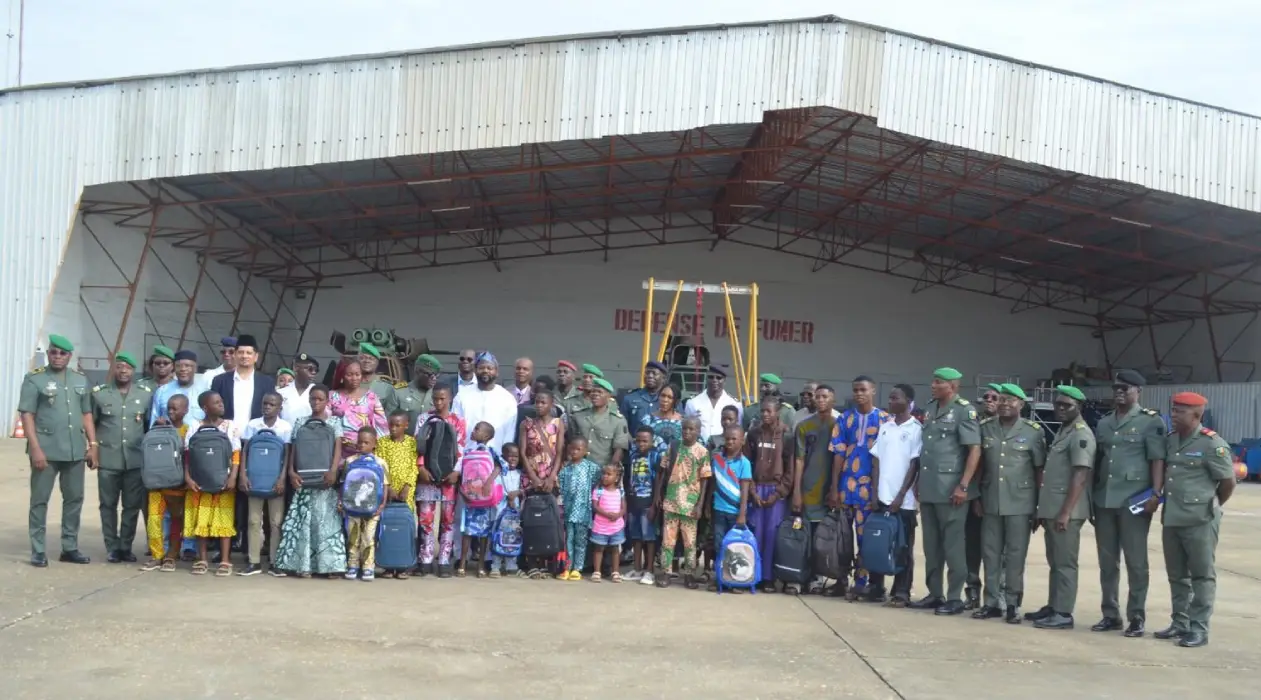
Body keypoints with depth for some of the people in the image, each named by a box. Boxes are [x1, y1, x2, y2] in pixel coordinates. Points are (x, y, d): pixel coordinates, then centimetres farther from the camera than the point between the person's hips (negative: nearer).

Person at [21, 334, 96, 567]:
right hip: (46, 451, -5)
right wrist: (35, 448, -15)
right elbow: (27, 415, -7)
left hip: (75, 451, 5)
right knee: (40, 500, 1)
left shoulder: (80, 379, 12)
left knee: (74, 499, 10)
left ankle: (70, 548, 19)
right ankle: (38, 551, 7)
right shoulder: (34, 379, -3)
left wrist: (92, 445, 7)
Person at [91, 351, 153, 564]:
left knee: (132, 505, 5)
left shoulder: (146, 394, 7)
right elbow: (91, 423, 8)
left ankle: (126, 546, 15)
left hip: (136, 459, 1)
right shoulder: (99, 393, 3)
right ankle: (112, 547, 12)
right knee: (108, 505, 4)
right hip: (107, 459, -1)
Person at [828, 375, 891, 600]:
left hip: (871, 485, -2)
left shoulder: (885, 419, 1)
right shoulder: (845, 418, 6)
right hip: (846, 484, 2)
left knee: (867, 537, 2)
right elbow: (838, 453, 4)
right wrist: (834, 487, -1)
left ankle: (860, 583, 9)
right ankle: (841, 580, 17)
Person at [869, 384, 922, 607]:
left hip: (904, 499, -5)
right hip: (882, 496, 5)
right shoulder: (884, 427, 11)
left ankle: (901, 593, 4)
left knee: (903, 547, 1)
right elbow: (876, 460, 11)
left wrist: (900, 496, -11)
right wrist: (875, 492, 2)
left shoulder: (916, 429, -4)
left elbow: (915, 465, -7)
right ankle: (875, 586, 18)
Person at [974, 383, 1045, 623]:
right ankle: (991, 602, 17)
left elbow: (1040, 470, 0)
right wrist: (975, 496, 6)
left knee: (1015, 555, 3)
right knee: (991, 553, 8)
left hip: (1020, 503, -3)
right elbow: (977, 464, 10)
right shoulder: (985, 427, 5)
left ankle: (1013, 604, 13)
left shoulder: (1034, 431, -3)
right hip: (990, 501, 3)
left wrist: (1040, 505, -2)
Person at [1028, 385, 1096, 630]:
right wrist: (1042, 509, 20)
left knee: (1065, 563, -4)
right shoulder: (1062, 432, 17)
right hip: (1052, 509, 9)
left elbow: (1080, 476, -19)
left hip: (1065, 511, -9)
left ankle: (1063, 614, -1)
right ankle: (1053, 607, 22)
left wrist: (1066, 512, -23)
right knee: (1054, 562, 14)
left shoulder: (1081, 434, -12)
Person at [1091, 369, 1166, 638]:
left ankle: (1137, 617, 8)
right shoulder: (1103, 423, 15)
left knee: (1136, 561, 0)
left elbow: (1157, 460, -7)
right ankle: (1110, 614, 18)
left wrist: (1156, 493, -16)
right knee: (1107, 561, 10)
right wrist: (1091, 497, 15)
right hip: (1104, 500, 6)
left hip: (1134, 500, -6)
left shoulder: (1150, 421, -2)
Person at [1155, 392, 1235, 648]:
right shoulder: (1169, 440, 9)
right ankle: (1180, 623, 23)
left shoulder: (1212, 444, -11)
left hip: (1200, 521, -7)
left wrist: (1210, 506, 7)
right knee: (1177, 575, 13)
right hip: (1171, 518, 7)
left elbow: (1228, 483, -5)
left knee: (1202, 576, 2)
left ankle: (1199, 628, 5)